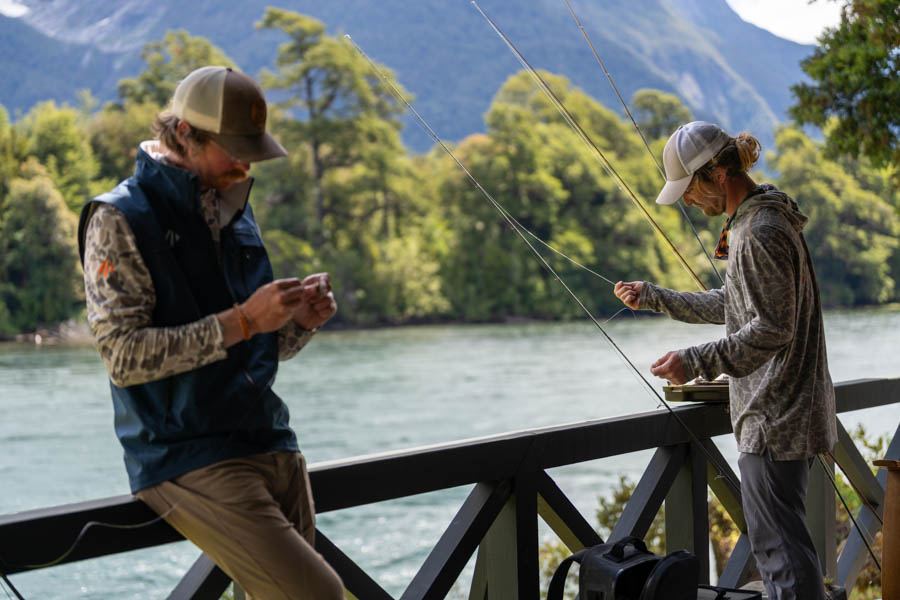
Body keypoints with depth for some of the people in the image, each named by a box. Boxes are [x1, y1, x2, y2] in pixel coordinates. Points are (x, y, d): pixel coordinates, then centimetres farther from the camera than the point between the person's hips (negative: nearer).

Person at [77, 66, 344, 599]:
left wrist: (302, 320, -1)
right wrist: (240, 322, -20)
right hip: (186, 457, -7)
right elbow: (123, 355, -16)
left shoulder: (234, 211, 16)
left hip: (273, 448, 8)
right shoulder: (120, 220, -7)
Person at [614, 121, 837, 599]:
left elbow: (772, 329, -24)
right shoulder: (752, 223, 14)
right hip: (782, 411, 11)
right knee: (776, 538, 17)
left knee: (779, 542, -7)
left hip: (775, 416, -11)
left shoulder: (760, 232, -19)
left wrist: (698, 361, -28)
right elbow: (733, 306, 24)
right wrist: (654, 297, 24)